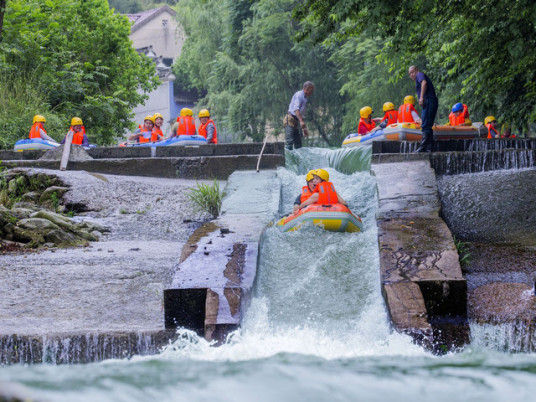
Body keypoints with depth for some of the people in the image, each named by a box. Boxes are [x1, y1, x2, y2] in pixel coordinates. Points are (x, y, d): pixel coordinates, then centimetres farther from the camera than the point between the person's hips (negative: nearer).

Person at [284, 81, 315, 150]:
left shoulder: (305, 98, 20)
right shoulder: (299, 95, -9)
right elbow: (296, 109, -25)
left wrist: (304, 128, 27)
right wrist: (301, 121, -37)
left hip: (295, 122, 10)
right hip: (290, 121, -10)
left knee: (298, 144, 6)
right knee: (289, 142, -18)